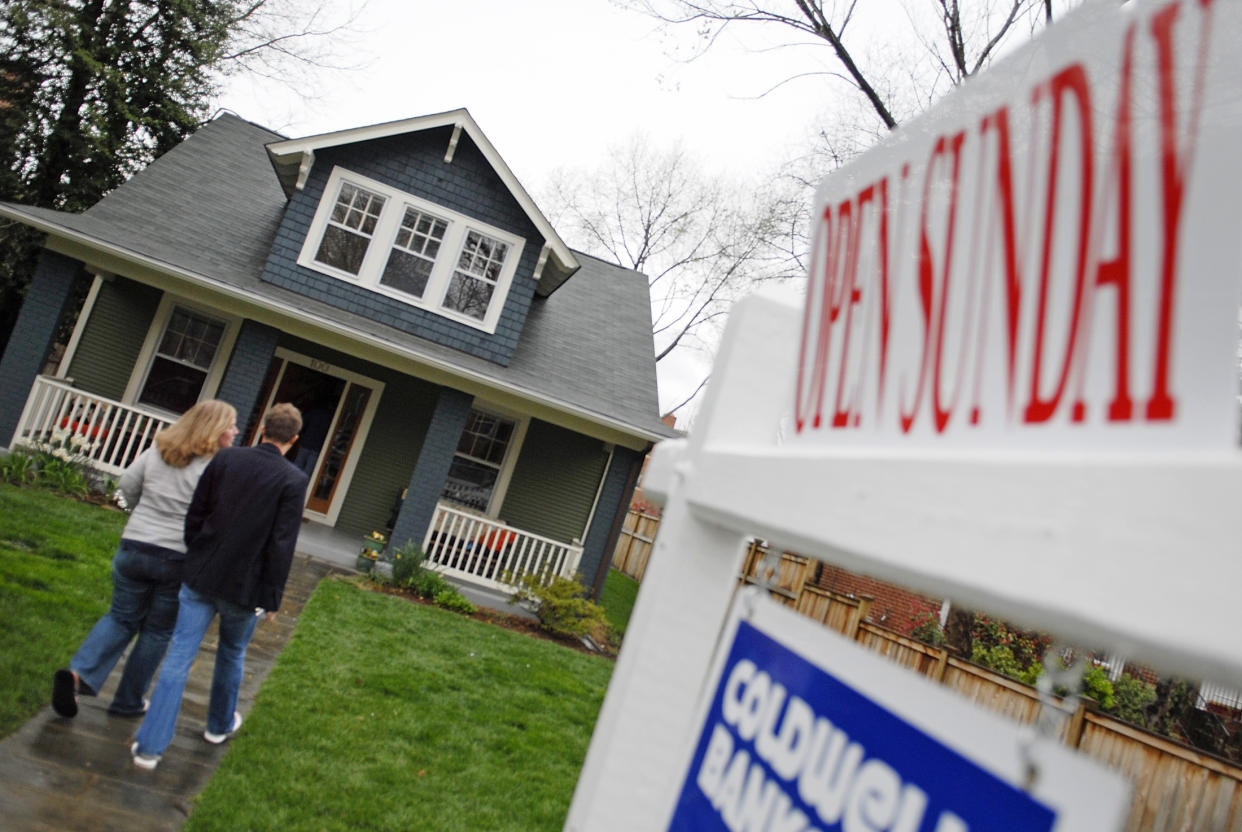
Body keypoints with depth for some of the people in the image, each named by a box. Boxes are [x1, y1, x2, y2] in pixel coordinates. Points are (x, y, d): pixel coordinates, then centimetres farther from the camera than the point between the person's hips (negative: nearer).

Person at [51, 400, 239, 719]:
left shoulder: (158, 449, 3)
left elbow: (128, 484, 10)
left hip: (135, 546, 4)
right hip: (179, 558, -4)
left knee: (121, 618, 20)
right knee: (158, 631, 13)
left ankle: (79, 673, -3)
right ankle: (129, 702, 24)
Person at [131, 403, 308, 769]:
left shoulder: (225, 459, -1)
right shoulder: (293, 480, -12)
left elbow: (194, 516, 4)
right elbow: (282, 545, -14)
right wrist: (272, 598, -4)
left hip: (200, 578, 2)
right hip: (244, 587, -2)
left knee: (179, 658, 5)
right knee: (231, 655, 21)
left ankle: (150, 746, 5)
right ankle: (220, 725, 40)